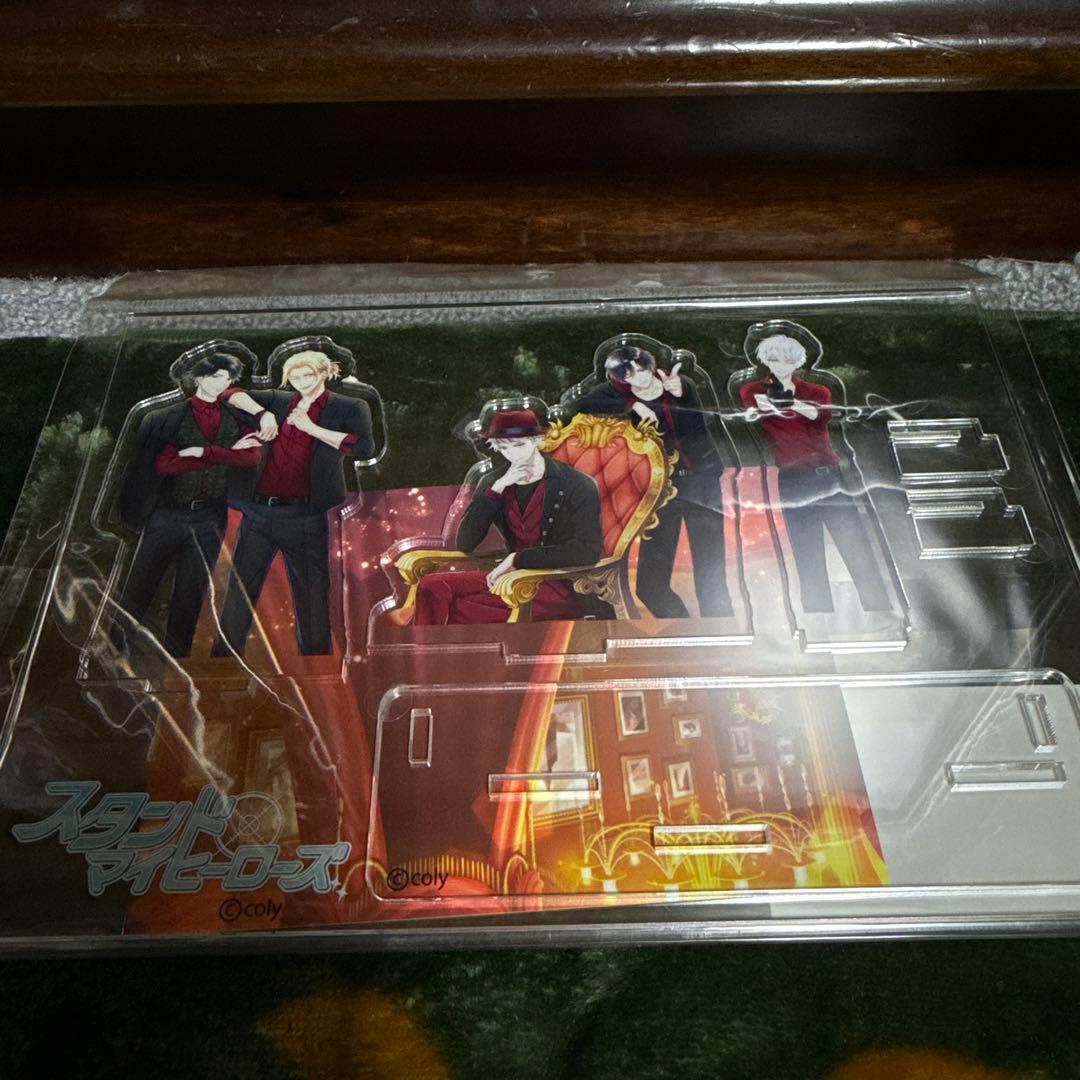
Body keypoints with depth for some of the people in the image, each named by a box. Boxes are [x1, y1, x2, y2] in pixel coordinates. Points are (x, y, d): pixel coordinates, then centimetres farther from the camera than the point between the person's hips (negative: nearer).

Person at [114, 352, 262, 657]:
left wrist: (203, 452, -17)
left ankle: (175, 655, 18)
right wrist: (226, 454, -14)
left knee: (192, 594, 8)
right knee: (139, 589, 0)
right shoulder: (171, 417, 1)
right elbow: (164, 463, -12)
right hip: (167, 514, -2)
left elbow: (252, 456, -7)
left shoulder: (235, 419, 10)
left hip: (209, 518, 3)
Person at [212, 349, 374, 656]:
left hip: (305, 516, -4)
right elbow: (232, 395, 19)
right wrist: (261, 412, 0)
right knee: (240, 589, 9)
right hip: (259, 511, 4)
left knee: (312, 597, 4)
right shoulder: (278, 401, 15)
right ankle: (224, 655, 19)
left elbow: (364, 448, -13)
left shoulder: (350, 408, 3)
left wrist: (311, 427, -13)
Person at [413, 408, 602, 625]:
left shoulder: (577, 485, -8)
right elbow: (464, 543, -1)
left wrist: (518, 558, -19)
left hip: (562, 588, -6)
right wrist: (497, 488, -11)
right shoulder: (492, 482, 6)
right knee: (432, 586, -17)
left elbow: (588, 550, -19)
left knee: (461, 609, -25)